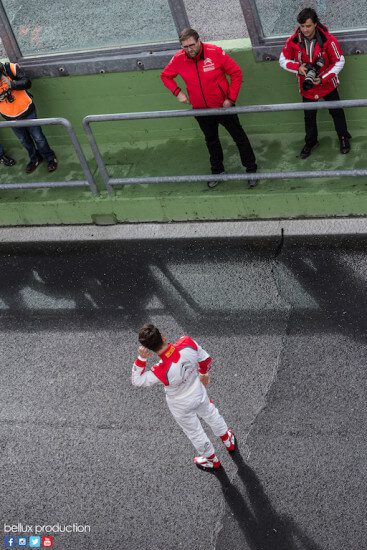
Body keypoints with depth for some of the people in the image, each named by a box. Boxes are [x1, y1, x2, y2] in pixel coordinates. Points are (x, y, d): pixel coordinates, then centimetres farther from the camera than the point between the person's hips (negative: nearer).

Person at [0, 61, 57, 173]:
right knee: (24, 140, 21)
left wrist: (12, 84, -37)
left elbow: (27, 83, -19)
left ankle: (50, 158, 32)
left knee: (38, 137, 10)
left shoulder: (10, 68, -22)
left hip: (25, 110, -3)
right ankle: (35, 159, 45)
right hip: (9, 117, 3)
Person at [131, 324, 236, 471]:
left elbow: (136, 380, -25)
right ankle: (229, 441, 63)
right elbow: (205, 359, -11)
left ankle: (212, 460, 54)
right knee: (211, 415, 35)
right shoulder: (187, 342, -32)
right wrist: (204, 373, 10)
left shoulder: (162, 371, -43)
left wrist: (141, 358, -36)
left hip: (181, 406, -4)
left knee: (195, 432, 26)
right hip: (199, 393, 4)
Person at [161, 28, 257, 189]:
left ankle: (251, 169, 27)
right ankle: (217, 170, 43)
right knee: (211, 140, 22)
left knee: (239, 136, 10)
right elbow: (165, 76, 5)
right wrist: (177, 92, -9)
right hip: (201, 109, 3)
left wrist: (231, 98, -16)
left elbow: (236, 73, -14)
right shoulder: (179, 59, -15)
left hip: (223, 106, -3)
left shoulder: (215, 52, -23)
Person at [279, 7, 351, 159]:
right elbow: (283, 60, -4)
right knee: (309, 116, 16)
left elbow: (339, 62, -14)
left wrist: (323, 78, -22)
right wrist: (298, 67, -22)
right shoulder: (293, 41, -16)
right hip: (307, 87, 2)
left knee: (336, 112, 13)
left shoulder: (328, 39, -22)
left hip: (327, 85, -1)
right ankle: (310, 142, 38)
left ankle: (343, 138, 35)